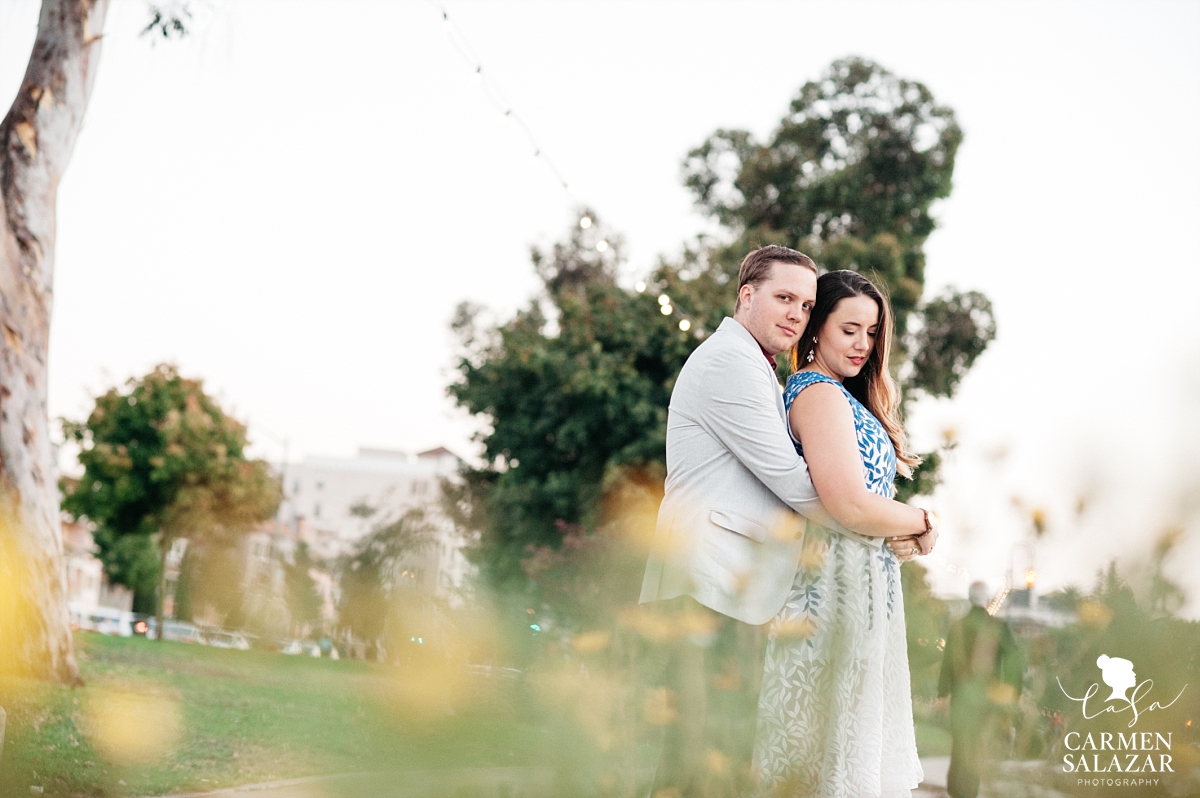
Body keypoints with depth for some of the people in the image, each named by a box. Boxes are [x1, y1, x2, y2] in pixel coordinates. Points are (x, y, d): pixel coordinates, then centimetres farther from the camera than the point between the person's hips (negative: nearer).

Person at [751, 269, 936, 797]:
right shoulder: (821, 394, -13)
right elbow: (850, 506, -22)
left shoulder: (841, 395, 19)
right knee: (839, 739, -7)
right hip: (841, 580, -10)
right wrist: (925, 522, -8)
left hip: (862, 580, 10)